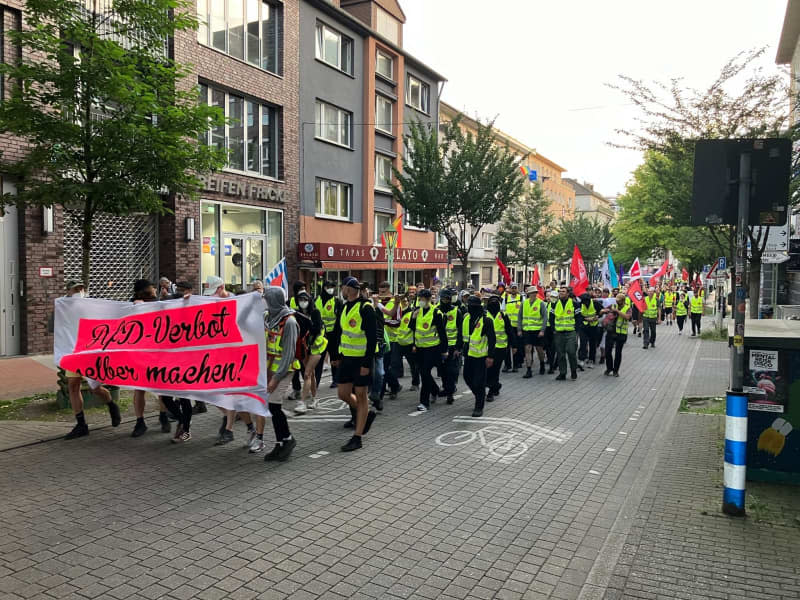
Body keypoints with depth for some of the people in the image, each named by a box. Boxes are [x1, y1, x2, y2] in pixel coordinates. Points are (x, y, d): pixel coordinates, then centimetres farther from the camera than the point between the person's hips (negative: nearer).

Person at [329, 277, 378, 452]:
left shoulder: (365, 308, -15)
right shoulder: (344, 307, 10)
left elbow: (372, 338, -18)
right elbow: (337, 332, 18)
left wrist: (367, 363, -21)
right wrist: (336, 355, 15)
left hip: (361, 359, -8)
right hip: (346, 358, 8)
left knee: (361, 396, 1)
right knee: (344, 394, 10)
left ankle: (357, 438, 8)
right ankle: (366, 414, 35)